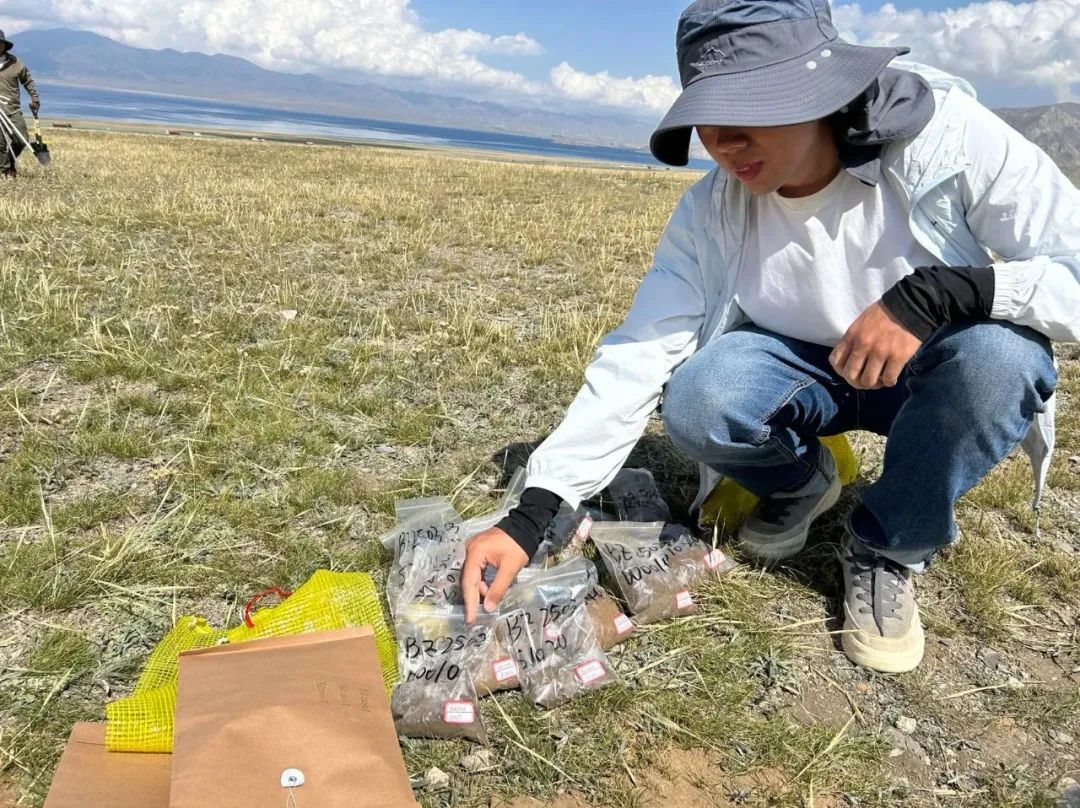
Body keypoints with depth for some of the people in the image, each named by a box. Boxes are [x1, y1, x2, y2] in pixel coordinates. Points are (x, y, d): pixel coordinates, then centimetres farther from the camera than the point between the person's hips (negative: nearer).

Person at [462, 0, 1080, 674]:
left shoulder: (951, 137, -25)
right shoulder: (711, 211, -17)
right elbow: (636, 357, -21)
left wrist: (939, 291, -43)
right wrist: (531, 515, -28)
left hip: (932, 373, -1)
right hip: (808, 376, 2)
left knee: (1000, 355, -35)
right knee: (697, 400, -29)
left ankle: (887, 551, -7)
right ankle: (800, 483, 8)